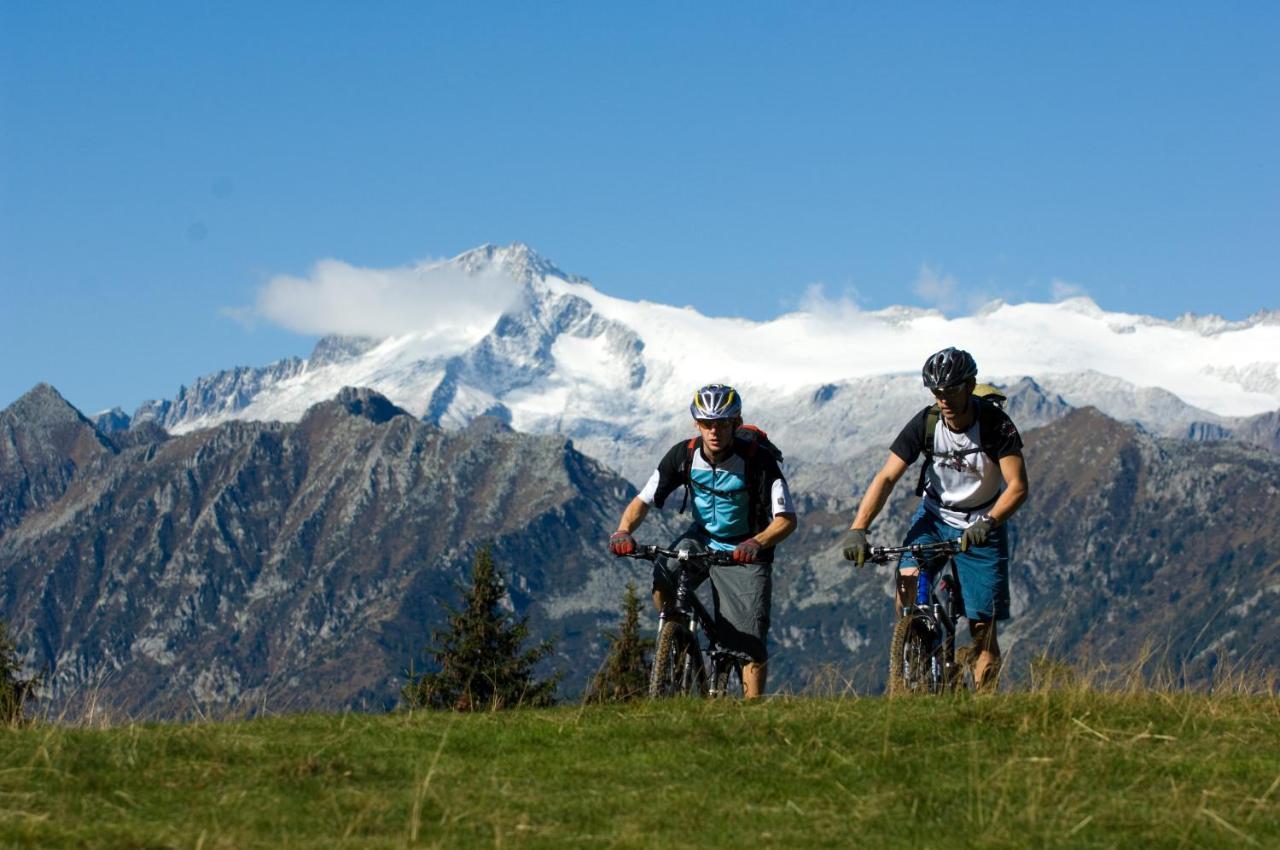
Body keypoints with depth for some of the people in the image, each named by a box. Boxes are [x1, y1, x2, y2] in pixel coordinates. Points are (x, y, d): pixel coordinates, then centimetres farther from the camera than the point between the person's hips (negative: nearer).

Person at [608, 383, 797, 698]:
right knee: (662, 581, -26)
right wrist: (623, 531, -34)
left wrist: (757, 543, -50)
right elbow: (643, 501, -12)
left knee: (751, 642, -10)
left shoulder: (759, 459, -25)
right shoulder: (684, 455, -16)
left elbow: (787, 519, -29)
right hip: (701, 538, 3)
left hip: (744, 551, -3)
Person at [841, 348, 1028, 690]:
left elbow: (1017, 486, -26)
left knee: (982, 628, -5)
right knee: (907, 583, -25)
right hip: (934, 515, 2)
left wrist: (987, 523, -44)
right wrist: (857, 529, -29)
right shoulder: (925, 424, -15)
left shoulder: (995, 424, -20)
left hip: (981, 526, -2)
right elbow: (887, 477, -17)